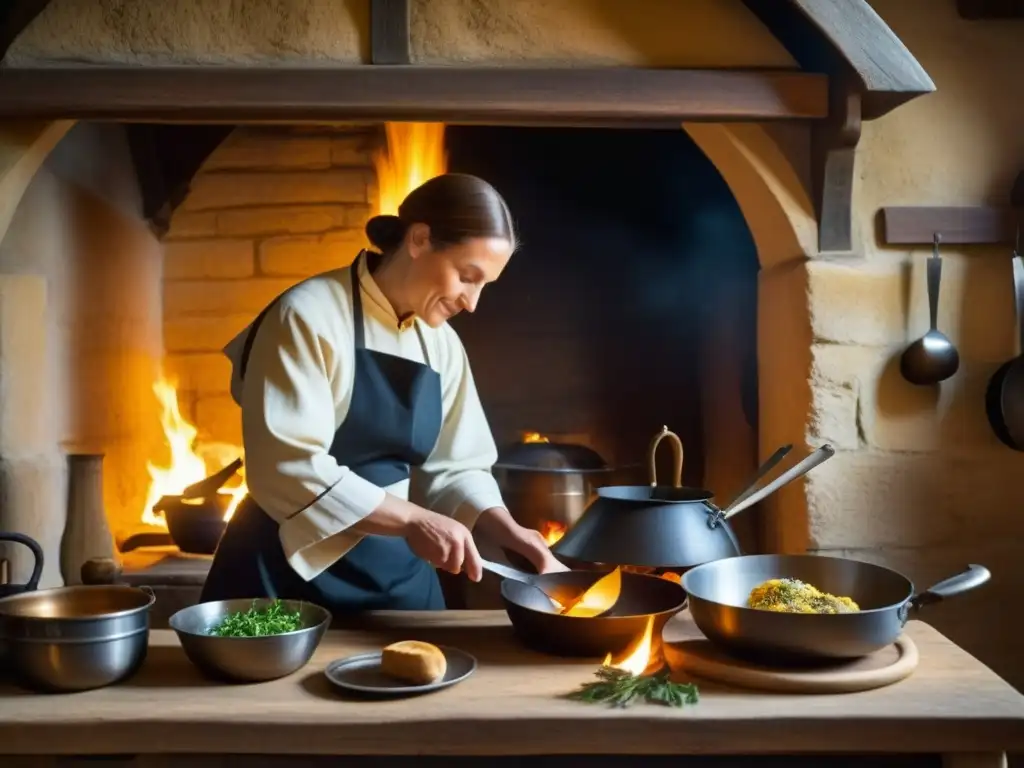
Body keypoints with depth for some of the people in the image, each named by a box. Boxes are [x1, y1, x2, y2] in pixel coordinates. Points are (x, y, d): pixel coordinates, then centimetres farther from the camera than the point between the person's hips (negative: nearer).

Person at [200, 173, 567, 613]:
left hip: (395, 574, 6)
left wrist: (508, 532, -9)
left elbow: (452, 469, 7)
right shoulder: (311, 315, -15)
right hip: (292, 572, -6)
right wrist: (412, 520, -24)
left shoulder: (442, 345, 5)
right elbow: (287, 468, -22)